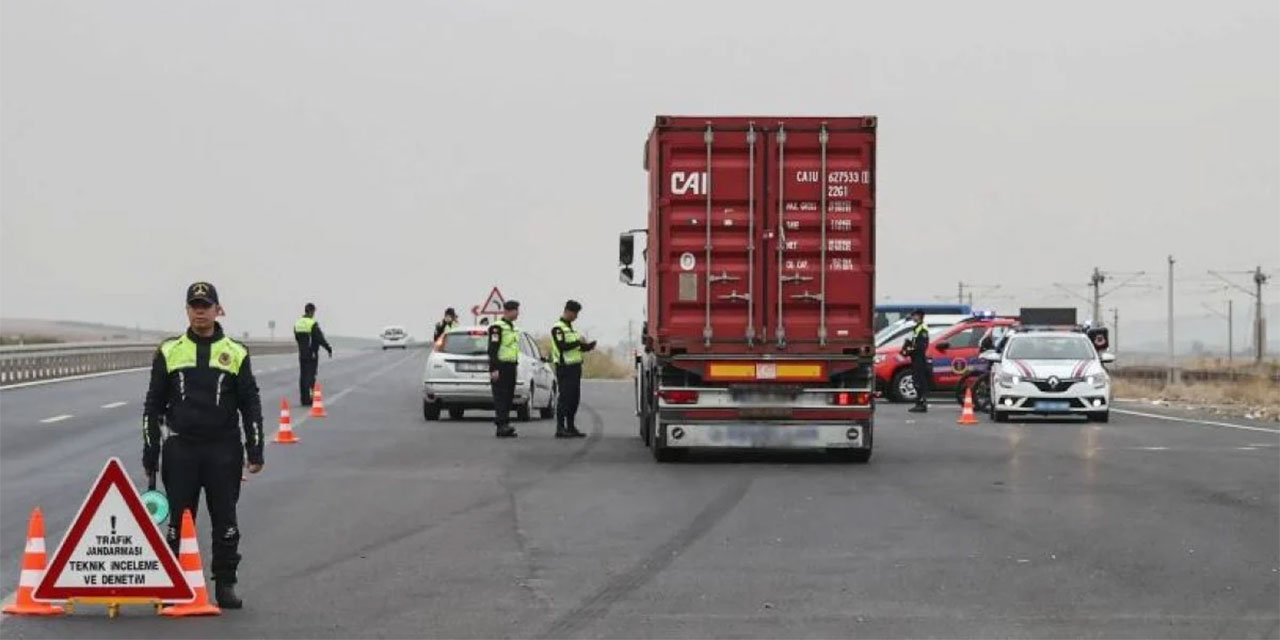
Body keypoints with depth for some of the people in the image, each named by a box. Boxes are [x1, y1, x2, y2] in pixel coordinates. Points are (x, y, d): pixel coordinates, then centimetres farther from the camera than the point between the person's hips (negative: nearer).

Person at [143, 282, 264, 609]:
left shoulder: (235, 353, 5)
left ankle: (225, 584, 12)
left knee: (225, 520, 3)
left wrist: (255, 451, 1)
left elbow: (251, 404, 7)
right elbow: (153, 406, 8)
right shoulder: (169, 352, 5)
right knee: (179, 520, 4)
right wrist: (150, 454, 4)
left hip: (223, 451, 0)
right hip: (180, 450, 0)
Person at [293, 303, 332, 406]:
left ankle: (304, 399, 12)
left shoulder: (297, 324, 6)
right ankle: (308, 400, -8)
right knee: (310, 376, -3)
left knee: (303, 376, 10)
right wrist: (329, 349, -7)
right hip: (312, 354, -6)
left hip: (302, 354, 6)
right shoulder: (313, 324, -15)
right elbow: (320, 339, -16)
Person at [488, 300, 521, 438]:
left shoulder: (514, 328, 18)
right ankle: (502, 425, -19)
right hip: (500, 367, -9)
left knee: (509, 397, 8)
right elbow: (492, 350, -16)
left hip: (511, 368, 9)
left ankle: (504, 427, 11)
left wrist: (515, 365, 22)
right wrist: (494, 369, -22)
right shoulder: (497, 327, -11)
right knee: (500, 397, -12)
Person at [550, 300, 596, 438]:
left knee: (574, 398, 9)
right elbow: (562, 346, -21)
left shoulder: (570, 327, 21)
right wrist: (578, 342, -18)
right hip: (564, 367, -9)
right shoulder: (558, 328, -9)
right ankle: (560, 428, -10)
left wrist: (587, 346, 5)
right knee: (564, 397, -10)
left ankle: (570, 427, 14)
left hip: (575, 366, 9)